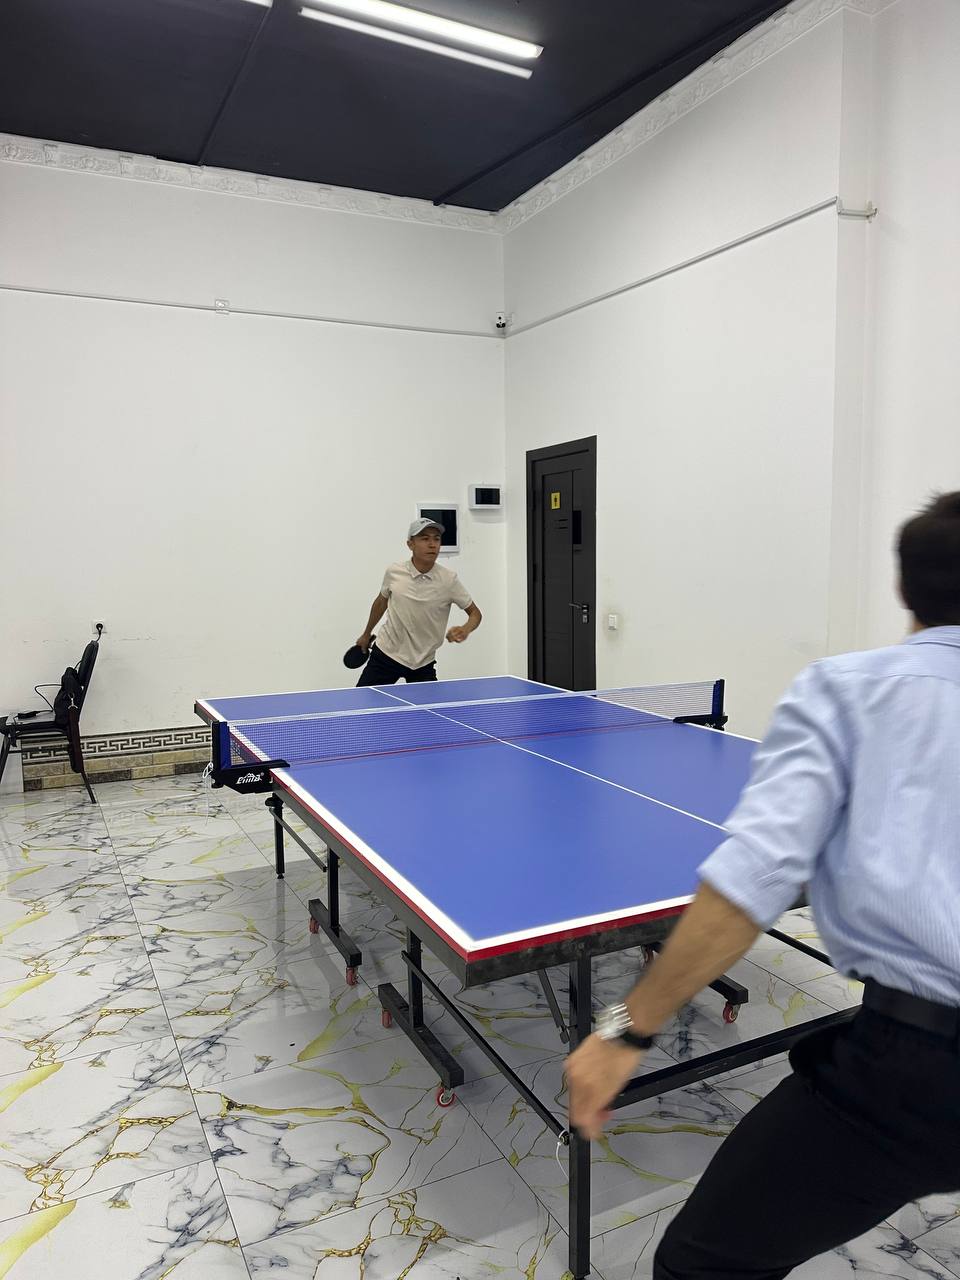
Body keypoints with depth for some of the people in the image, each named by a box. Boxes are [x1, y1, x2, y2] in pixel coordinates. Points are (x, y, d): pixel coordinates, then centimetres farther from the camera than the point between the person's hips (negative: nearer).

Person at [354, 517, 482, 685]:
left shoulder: (448, 580, -13)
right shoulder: (394, 572, -8)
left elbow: (475, 613, -4)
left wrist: (464, 630, -26)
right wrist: (366, 634, 22)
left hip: (423, 664, 0)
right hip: (386, 654, 1)